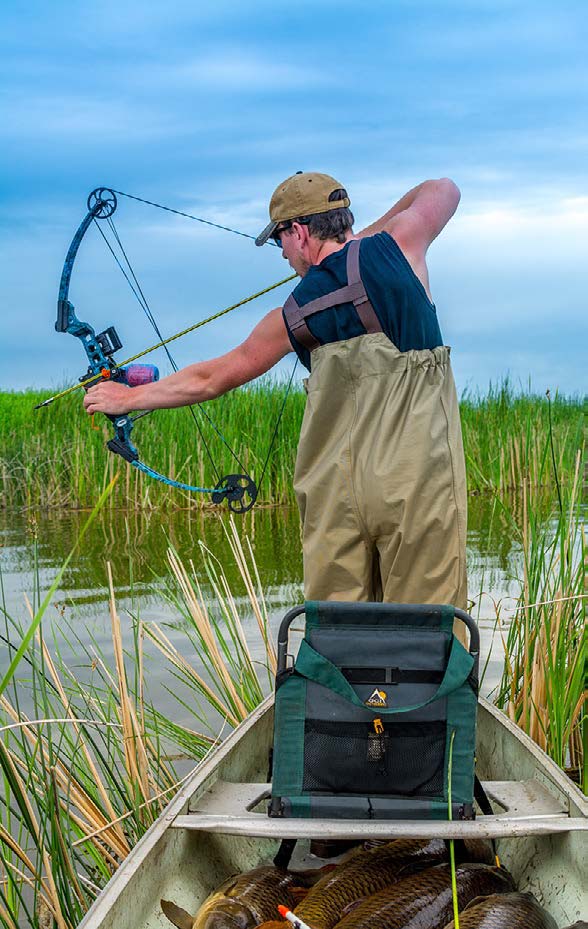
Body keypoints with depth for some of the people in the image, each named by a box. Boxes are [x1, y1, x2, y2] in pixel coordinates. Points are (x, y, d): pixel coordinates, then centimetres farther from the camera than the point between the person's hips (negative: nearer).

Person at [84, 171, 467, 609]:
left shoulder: (292, 317, 8)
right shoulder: (396, 246, 2)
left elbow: (211, 379, 20)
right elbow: (444, 190, 24)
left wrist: (129, 397, 34)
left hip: (335, 495, 2)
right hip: (417, 482, -1)